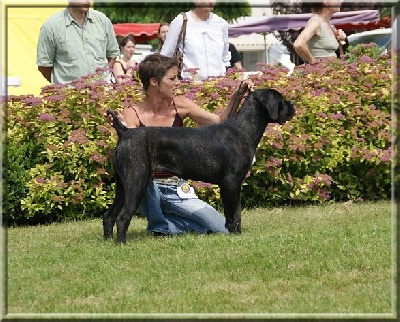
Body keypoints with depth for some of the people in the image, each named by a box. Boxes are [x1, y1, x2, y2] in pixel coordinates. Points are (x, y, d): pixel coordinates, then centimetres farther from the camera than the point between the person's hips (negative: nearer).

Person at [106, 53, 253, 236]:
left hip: (176, 190, 4)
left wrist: (237, 97, -12)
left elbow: (220, 122, 1)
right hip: (147, 190, -3)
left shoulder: (180, 106, 0)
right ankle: (158, 226, -13)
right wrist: (124, 129, -39)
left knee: (222, 228, -11)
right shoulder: (132, 115, -9)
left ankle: (164, 225, 8)